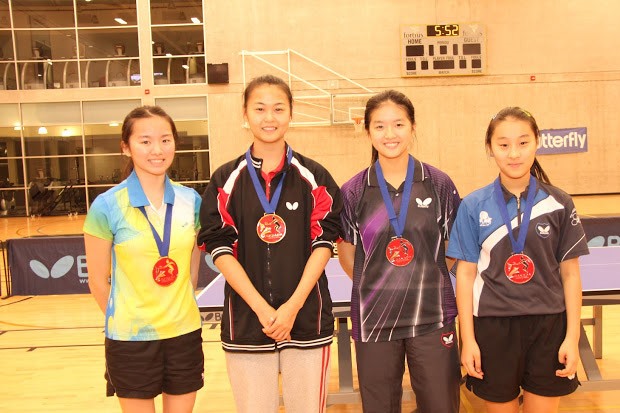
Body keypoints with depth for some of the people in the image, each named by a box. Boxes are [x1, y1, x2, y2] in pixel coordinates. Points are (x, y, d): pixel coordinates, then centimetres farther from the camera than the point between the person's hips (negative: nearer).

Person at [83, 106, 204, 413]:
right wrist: (125, 321, 6)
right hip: (131, 340, -3)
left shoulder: (191, 200, -1)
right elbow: (98, 281, -3)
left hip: (185, 333, 3)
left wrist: (179, 309, 9)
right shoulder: (107, 206, -11)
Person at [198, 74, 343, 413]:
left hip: (306, 320, 0)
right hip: (246, 321, 0)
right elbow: (220, 249, -3)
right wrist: (262, 309, -12)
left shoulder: (314, 177, 2)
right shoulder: (227, 180, 1)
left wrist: (293, 306, -12)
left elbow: (323, 243, -2)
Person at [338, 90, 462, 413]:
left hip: (432, 317, 0)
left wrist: (428, 279, 4)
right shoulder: (353, 191, -2)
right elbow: (347, 253, 8)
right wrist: (375, 285, 2)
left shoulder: (439, 184, -2)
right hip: (374, 319, 0)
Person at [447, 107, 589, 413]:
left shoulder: (559, 204, -2)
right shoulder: (473, 206, -4)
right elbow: (466, 273, -2)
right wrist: (467, 338, -4)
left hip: (548, 325, 1)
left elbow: (570, 272, 3)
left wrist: (572, 336, -1)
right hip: (493, 327, 0)